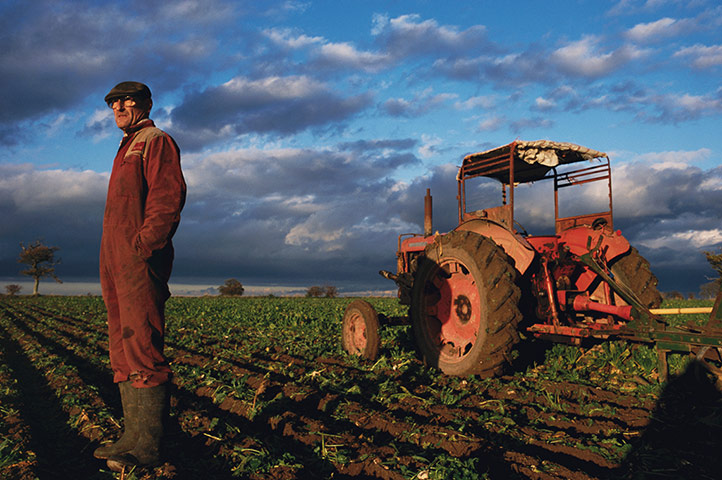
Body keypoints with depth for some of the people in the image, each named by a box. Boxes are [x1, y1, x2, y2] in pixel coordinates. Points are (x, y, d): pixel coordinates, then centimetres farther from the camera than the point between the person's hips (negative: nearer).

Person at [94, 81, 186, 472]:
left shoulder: (156, 141, 1)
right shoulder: (126, 149, 29)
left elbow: (169, 195, -13)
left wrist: (144, 245, -21)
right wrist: (110, 262, 18)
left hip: (139, 259, -10)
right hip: (115, 261, 10)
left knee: (142, 347, -13)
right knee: (123, 352, 8)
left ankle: (148, 447, -10)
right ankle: (133, 436, 13)